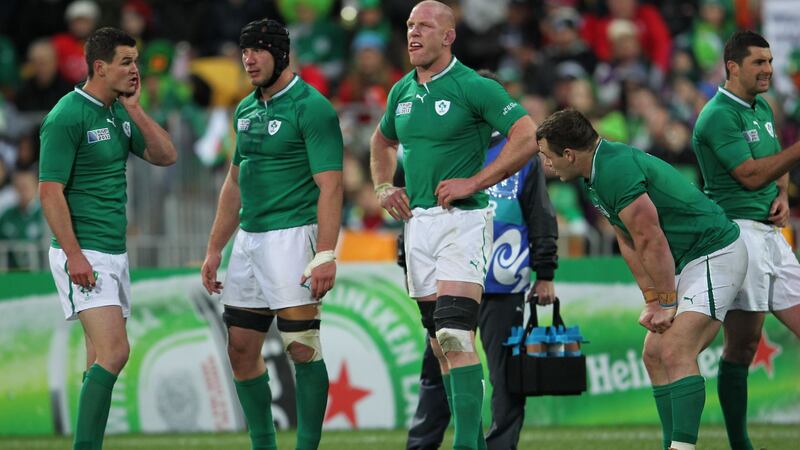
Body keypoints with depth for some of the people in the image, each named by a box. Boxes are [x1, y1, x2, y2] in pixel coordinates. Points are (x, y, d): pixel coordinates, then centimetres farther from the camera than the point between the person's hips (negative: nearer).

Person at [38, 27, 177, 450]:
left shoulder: (119, 113, 12)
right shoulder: (67, 116, -13)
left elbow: (165, 156, 7)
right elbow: (50, 191, -16)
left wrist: (134, 108, -1)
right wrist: (74, 255, -21)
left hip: (114, 253, 9)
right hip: (84, 255, -9)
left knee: (102, 359, 8)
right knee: (114, 352, -19)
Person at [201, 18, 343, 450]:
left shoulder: (311, 108, -11)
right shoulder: (246, 109, 15)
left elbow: (330, 185, -17)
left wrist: (325, 255, -25)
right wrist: (214, 249, 21)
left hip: (292, 235, -8)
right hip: (249, 238, 8)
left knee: (302, 346, -9)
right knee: (241, 349, 9)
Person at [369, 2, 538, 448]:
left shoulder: (474, 88, -10)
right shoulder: (403, 92, 12)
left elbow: (529, 138, -17)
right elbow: (383, 141, 32)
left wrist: (473, 183, -18)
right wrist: (383, 187, 14)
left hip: (462, 220, -7)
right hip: (418, 223, 7)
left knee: (456, 336, -18)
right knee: (440, 342, 8)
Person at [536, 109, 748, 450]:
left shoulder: (617, 170, -24)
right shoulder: (595, 176, 8)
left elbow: (652, 241, -22)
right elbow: (629, 243, 11)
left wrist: (666, 302, -14)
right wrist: (651, 301, 4)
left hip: (714, 253, -11)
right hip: (686, 262, 11)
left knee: (676, 354, -22)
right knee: (654, 355, 9)